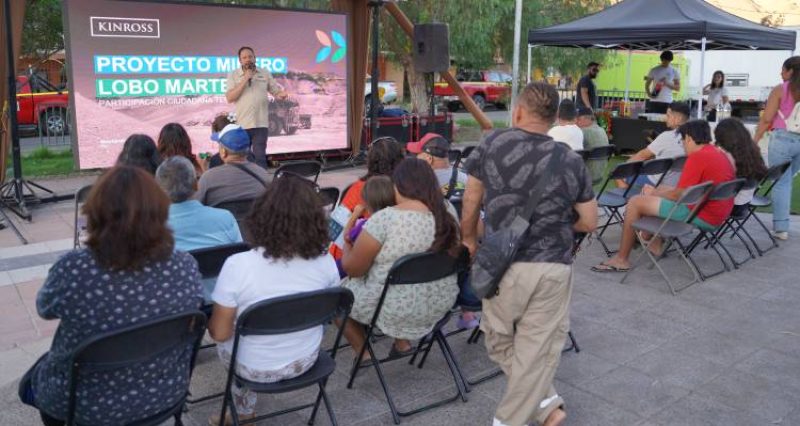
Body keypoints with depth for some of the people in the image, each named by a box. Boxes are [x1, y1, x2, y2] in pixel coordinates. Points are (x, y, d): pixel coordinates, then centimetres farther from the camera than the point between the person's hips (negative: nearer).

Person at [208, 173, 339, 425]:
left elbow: (220, 333, -18)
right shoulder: (325, 261, -17)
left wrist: (210, 321, 4)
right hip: (306, 361, 3)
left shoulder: (237, 265, -28)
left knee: (226, 340, 29)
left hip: (255, 368, -3)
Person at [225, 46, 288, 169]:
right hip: (241, 124, 0)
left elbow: (276, 91, 8)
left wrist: (282, 94, -17)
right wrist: (245, 80, -12)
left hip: (261, 124, 0)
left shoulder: (265, 73, 7)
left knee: (260, 156, -2)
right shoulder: (233, 75, 2)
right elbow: (229, 98, -8)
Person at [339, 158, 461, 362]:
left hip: (396, 309, -6)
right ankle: (403, 343, 26)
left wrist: (347, 245, 8)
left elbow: (353, 268, -14)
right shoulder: (447, 212, -7)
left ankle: (363, 353, 17)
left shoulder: (384, 219, -24)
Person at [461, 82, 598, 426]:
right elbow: (589, 223, 4)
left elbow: (471, 202, 5)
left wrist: (469, 239, 21)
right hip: (553, 269, 1)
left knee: (501, 343, 20)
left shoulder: (491, 145, -2)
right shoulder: (571, 161, -1)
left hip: (503, 266, 0)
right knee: (537, 350, 10)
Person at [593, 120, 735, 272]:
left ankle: (621, 259, 0)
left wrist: (653, 193, 0)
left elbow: (679, 195, -18)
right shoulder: (723, 153, 11)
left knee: (635, 202, -6)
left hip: (701, 217, -10)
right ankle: (655, 245, 26)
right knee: (661, 190, 25)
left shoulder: (697, 157, -19)